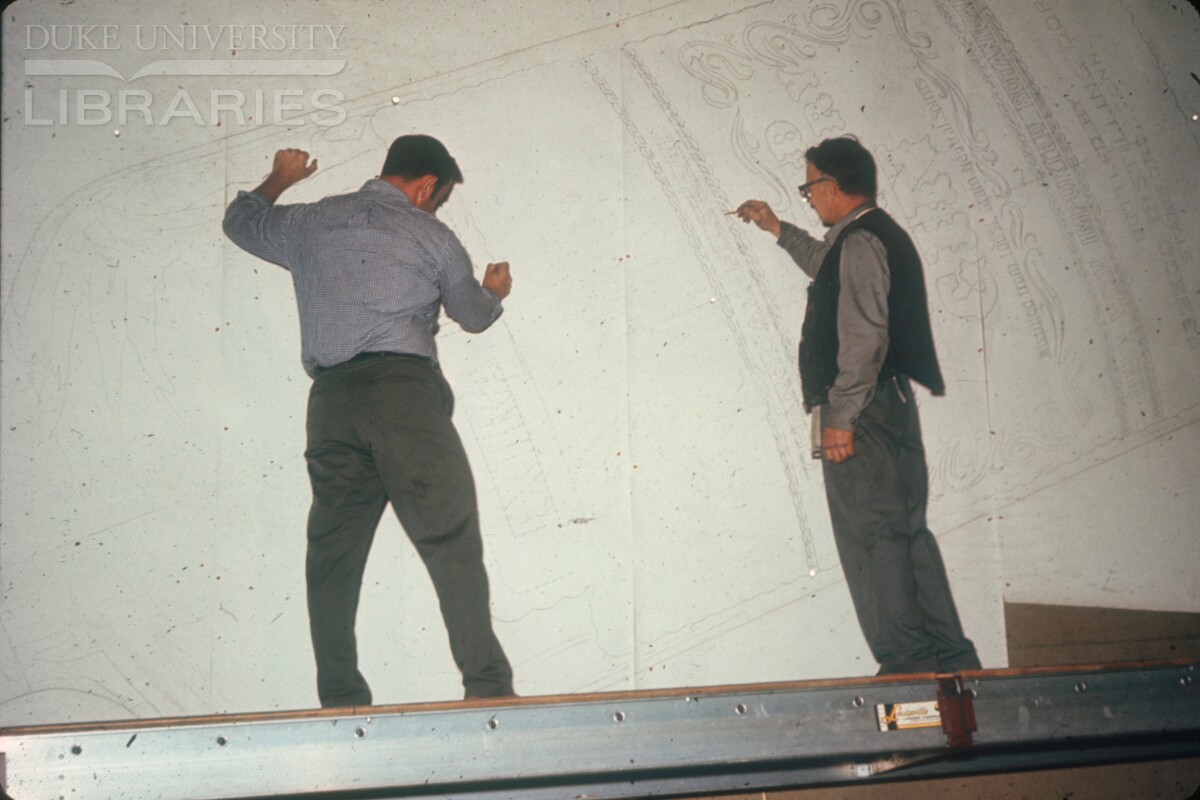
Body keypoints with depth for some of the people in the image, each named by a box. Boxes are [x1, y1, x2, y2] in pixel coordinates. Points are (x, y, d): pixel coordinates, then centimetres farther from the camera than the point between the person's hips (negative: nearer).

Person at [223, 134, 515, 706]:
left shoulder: (310, 222, 19)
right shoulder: (431, 236, 11)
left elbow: (240, 221, 38)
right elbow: (474, 316, 23)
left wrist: (278, 180, 56)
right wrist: (494, 292, 46)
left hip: (331, 400, 4)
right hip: (404, 388, -4)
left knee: (333, 556, 8)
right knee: (450, 540, -5)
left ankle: (340, 701, 9)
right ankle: (486, 685, -10)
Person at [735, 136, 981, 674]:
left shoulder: (860, 241, -10)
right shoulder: (881, 236, 22)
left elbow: (864, 337, -20)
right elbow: (827, 266, 46)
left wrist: (839, 417, -22)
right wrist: (778, 229, 52)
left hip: (861, 411, -10)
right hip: (891, 404, 10)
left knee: (870, 534, -8)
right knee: (905, 530, 10)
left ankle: (907, 659, -7)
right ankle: (949, 656, 12)